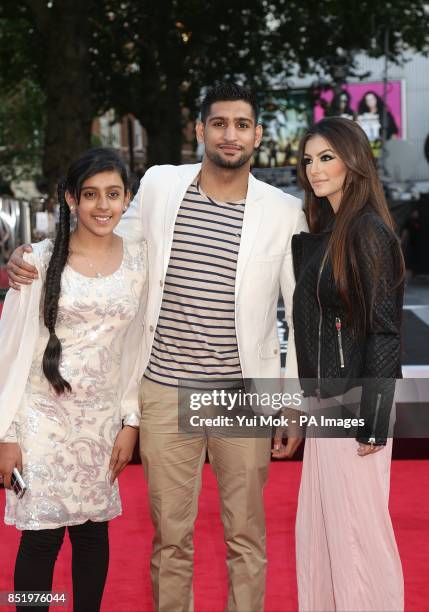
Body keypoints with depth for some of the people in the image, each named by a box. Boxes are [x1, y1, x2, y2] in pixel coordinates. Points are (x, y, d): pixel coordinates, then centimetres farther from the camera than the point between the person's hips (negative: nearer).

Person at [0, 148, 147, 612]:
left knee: (93, 530, 9)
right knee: (41, 536, -1)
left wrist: (131, 421, 5)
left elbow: (135, 347, 8)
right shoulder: (42, 260, -7)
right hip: (42, 416, -3)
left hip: (102, 419, 3)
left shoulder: (139, 261, 2)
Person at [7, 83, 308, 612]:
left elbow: (302, 313, 4)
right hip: (166, 390, 1)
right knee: (170, 535, 10)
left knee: (245, 536, 10)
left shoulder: (284, 213, -1)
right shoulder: (160, 186, 2)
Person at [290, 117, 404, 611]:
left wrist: (373, 421, -19)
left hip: (353, 402, -8)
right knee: (319, 524, 14)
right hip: (323, 399, 8)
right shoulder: (319, 231, 12)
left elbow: (384, 328, -16)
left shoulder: (367, 231, -13)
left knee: (356, 526, 0)